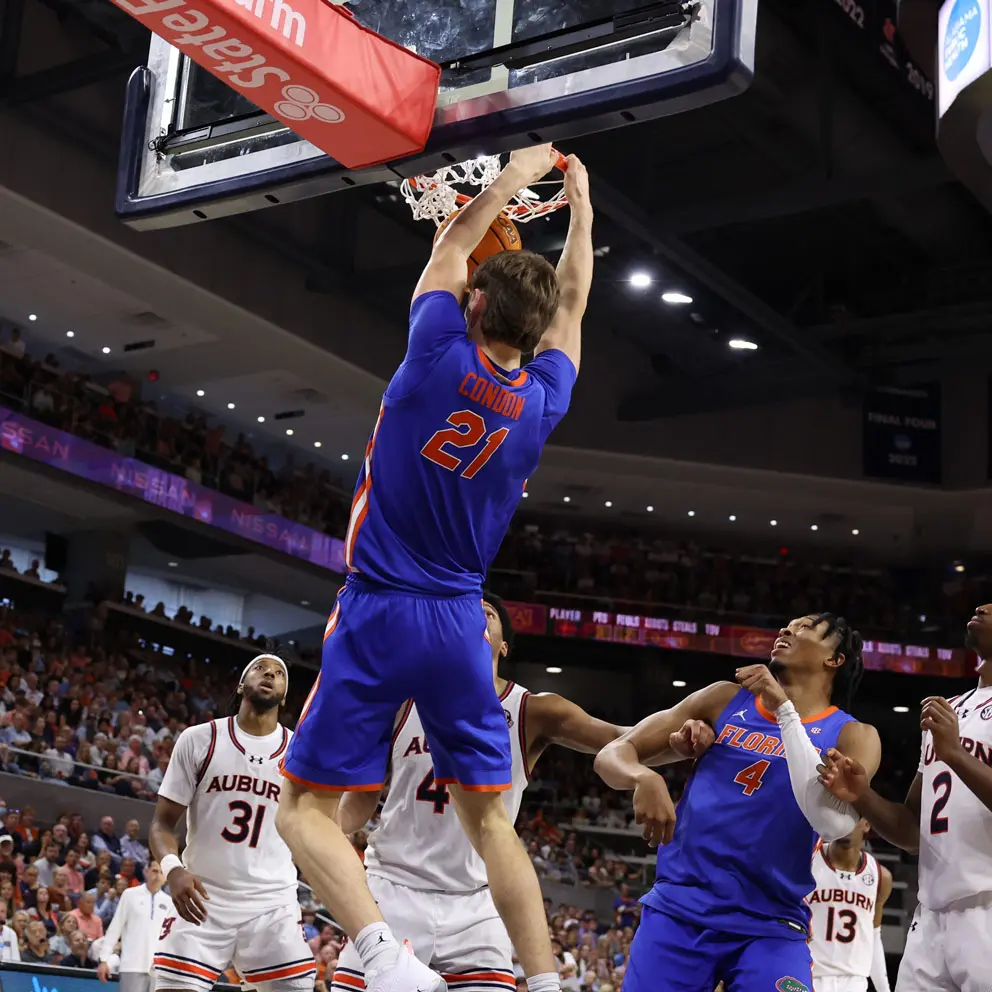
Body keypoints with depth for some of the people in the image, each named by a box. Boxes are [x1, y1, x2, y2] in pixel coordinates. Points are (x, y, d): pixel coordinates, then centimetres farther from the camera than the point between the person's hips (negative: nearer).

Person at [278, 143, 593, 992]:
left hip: (378, 612, -4)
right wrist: (579, 199, 32)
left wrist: (514, 179, 24)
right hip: (460, 625, 4)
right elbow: (572, 304, 20)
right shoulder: (542, 401, 2)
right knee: (487, 812, 12)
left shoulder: (439, 358, -8)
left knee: (305, 806, -1)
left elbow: (451, 251, 9)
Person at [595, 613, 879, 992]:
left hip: (770, 928, -2)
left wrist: (784, 709, -17)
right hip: (679, 907, 2)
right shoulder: (727, 700, 7)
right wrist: (643, 777, -20)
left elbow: (833, 823, -19)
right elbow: (613, 753, 4)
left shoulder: (852, 737, 1)